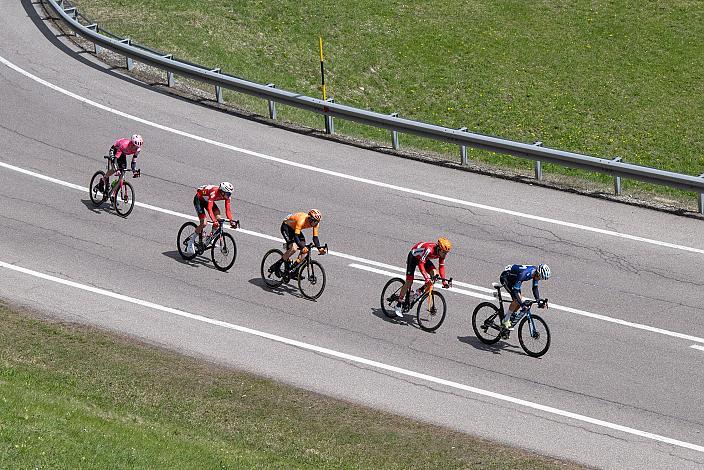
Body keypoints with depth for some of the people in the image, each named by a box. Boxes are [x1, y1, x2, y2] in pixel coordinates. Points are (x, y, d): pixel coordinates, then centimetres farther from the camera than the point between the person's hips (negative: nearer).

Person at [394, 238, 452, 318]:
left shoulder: (442, 253, -18)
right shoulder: (429, 249, -40)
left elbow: (441, 266, -7)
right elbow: (420, 264, -42)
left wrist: (444, 280, -15)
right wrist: (426, 278, -50)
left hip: (423, 258, 7)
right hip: (413, 256, -7)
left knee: (434, 273, -18)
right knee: (409, 281, -11)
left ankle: (419, 292, -3)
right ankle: (398, 306, -3)